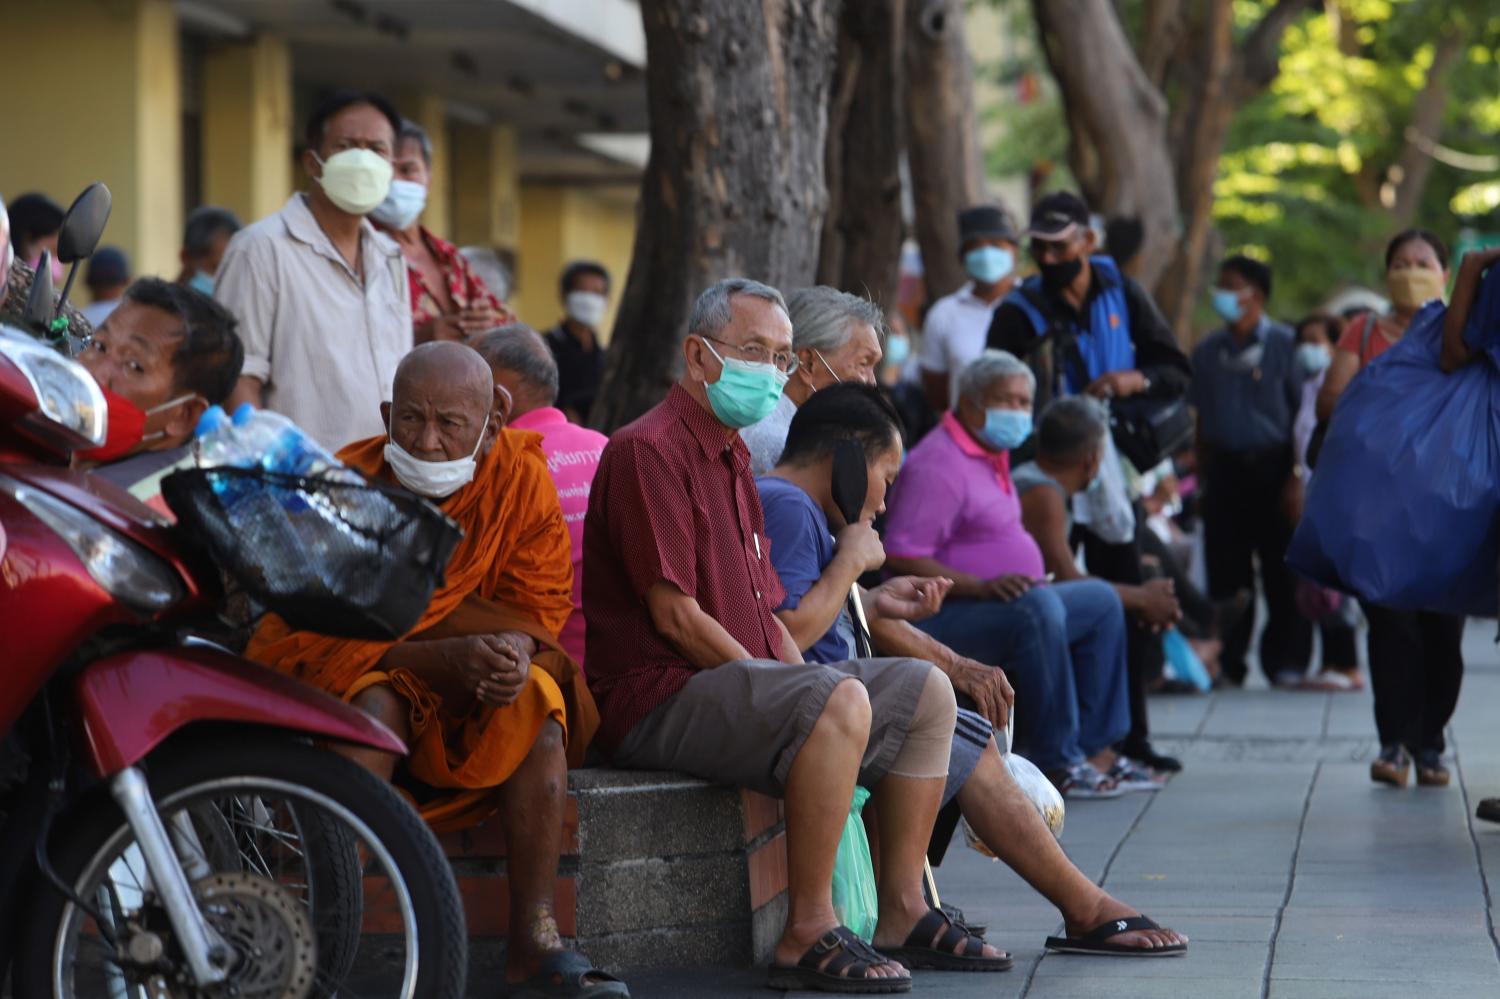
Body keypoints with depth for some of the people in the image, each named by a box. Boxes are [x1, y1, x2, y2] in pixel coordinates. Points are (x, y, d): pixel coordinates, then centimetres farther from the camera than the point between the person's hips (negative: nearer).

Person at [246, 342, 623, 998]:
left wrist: (513, 648, -29)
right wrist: (447, 656, -34)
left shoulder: (520, 475, -5)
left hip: (463, 701, 3)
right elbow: (328, 631, -19)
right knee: (374, 703, -34)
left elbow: (538, 605, -3)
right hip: (333, 676, -2)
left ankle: (533, 939, -28)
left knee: (536, 699, -26)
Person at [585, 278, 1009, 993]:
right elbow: (675, 616, -18)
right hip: (659, 698, -10)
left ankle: (902, 914, 5)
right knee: (840, 702, -33)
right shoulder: (650, 451, -11)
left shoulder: (732, 460, 23)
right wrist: (811, 694, -15)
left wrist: (804, 682, 3)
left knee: (926, 691, 6)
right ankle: (807, 935, -30)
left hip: (735, 680, 10)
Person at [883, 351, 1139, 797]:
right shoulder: (939, 464, -16)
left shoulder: (991, 456, 19)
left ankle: (1093, 750, 2)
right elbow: (902, 558, -24)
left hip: (993, 604, 11)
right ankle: (1056, 761, -30)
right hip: (939, 617, -11)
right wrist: (982, 586, -30)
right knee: (1037, 608, -35)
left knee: (1101, 601, 10)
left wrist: (1023, 580, 14)